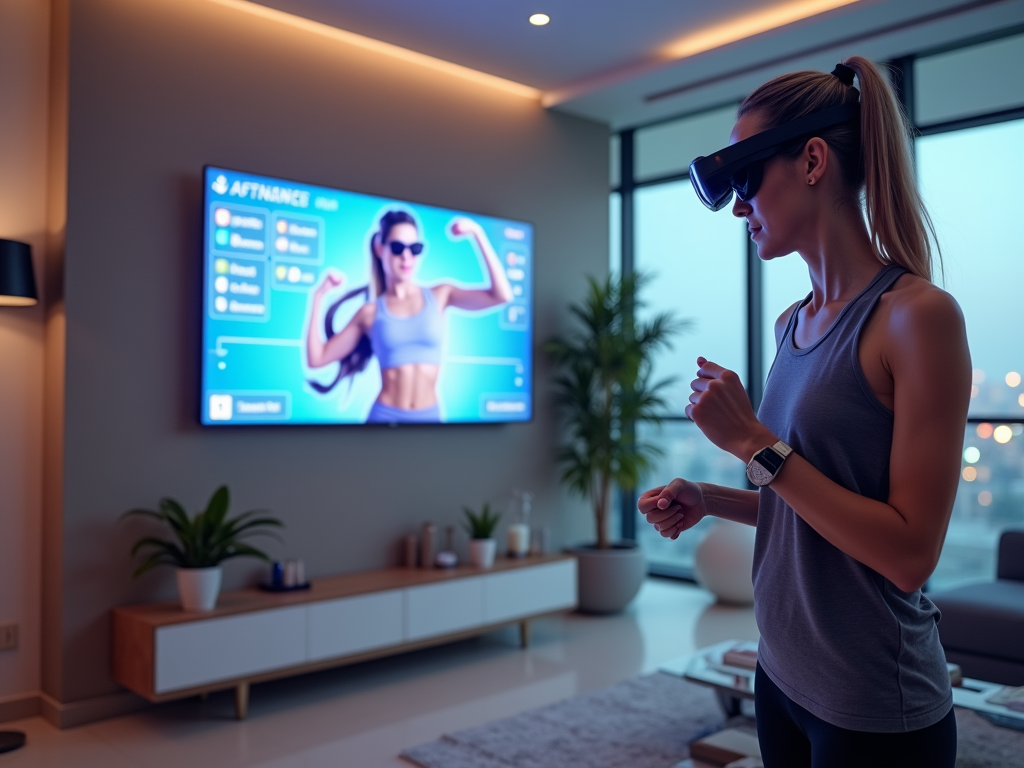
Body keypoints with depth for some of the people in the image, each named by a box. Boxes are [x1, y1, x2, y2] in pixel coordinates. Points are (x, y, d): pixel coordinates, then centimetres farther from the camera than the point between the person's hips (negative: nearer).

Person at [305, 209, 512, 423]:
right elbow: (317, 358, 2)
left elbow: (502, 296, -9)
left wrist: (477, 234, -10)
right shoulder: (370, 312, 3)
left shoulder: (439, 295, 3)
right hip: (385, 416, -1)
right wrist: (319, 296, -2)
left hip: (429, 416, 1)